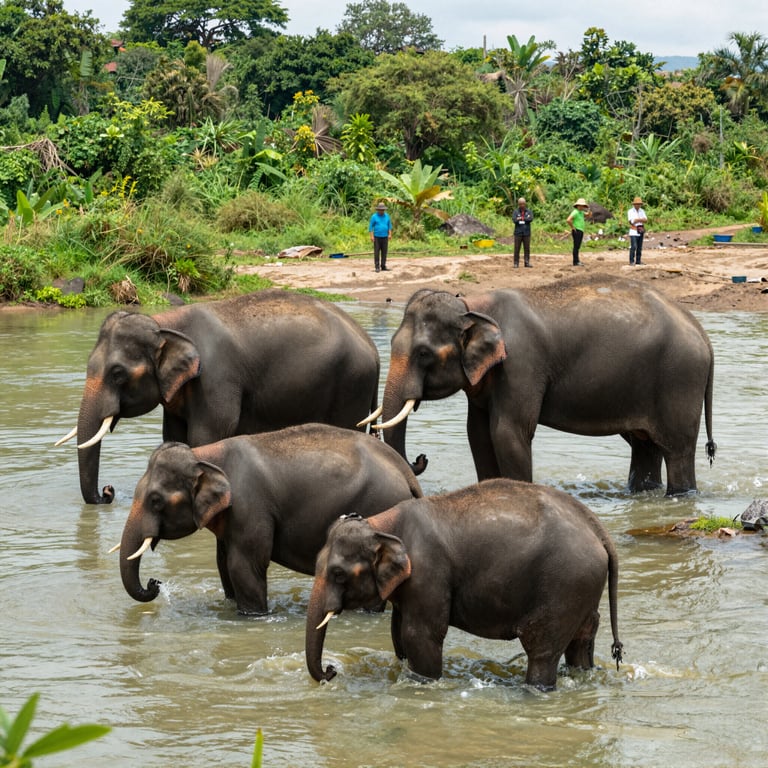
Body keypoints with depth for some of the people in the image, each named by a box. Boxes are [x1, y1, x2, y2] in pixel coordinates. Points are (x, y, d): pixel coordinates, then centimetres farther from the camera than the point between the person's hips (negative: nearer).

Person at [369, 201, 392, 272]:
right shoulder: (374, 216, -7)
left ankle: (383, 266, 9)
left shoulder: (387, 216, 5)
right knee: (377, 252, -4)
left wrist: (390, 234, 0)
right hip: (377, 237, -4)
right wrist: (372, 236, -14)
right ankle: (377, 267, -1)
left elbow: (389, 225, 10)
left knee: (384, 252, 4)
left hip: (385, 237, 4)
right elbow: (371, 226, -7)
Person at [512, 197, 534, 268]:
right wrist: (526, 219, -12)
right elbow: (514, 219, -13)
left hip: (526, 233, 1)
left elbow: (531, 219, -11)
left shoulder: (528, 211, 5)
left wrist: (521, 218, -11)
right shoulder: (516, 211, 2)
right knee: (517, 248, -2)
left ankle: (527, 262, 8)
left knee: (527, 248, 2)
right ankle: (516, 263, 1)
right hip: (518, 233, -1)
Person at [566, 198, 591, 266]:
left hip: (581, 231, 10)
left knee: (578, 247, 14)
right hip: (576, 231, -10)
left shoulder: (581, 212, 13)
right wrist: (572, 227, -17)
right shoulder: (575, 212, -15)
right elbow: (568, 220, -28)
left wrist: (588, 211, -1)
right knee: (576, 247, -8)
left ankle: (577, 260, 20)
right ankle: (575, 262, -8)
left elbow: (589, 216, 21)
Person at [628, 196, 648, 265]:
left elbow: (645, 220, -3)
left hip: (641, 231, 6)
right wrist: (641, 219, -12)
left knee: (639, 247, 6)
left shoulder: (642, 211, 8)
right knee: (633, 247, -13)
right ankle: (632, 262, -10)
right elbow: (632, 221, -20)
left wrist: (637, 220, -20)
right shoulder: (630, 211, -8)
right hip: (633, 231, -6)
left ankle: (638, 261, 11)